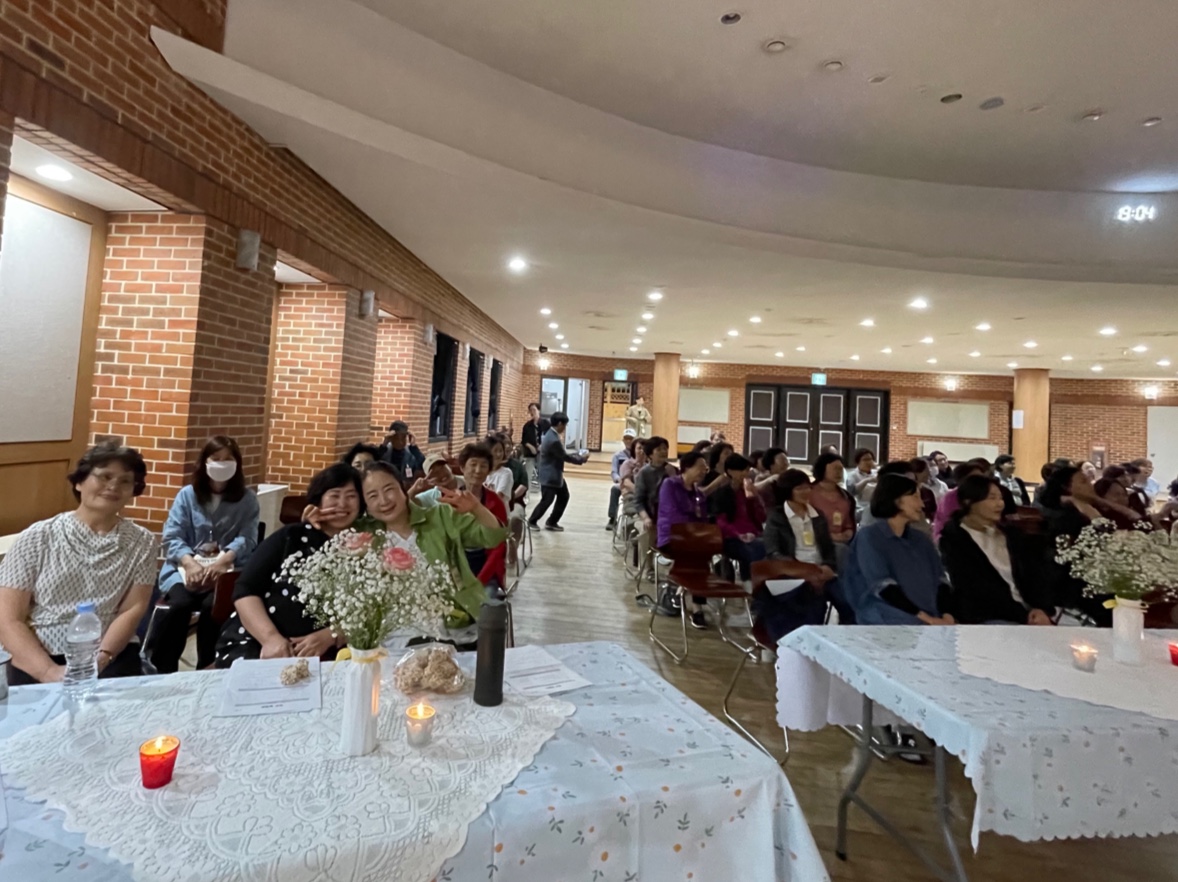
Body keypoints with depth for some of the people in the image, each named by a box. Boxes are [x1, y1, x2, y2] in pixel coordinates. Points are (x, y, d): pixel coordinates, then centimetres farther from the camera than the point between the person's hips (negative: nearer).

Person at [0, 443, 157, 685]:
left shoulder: (141, 542, 4)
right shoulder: (37, 538, 1)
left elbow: (133, 609, -2)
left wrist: (100, 660, -18)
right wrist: (49, 672, -16)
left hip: (113, 656, 1)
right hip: (38, 661, 0)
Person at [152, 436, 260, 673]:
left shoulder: (247, 499, 6)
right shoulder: (187, 494, 9)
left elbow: (247, 539, -5)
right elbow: (172, 537, 0)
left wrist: (222, 561, -24)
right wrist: (190, 563, -19)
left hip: (227, 569, -1)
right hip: (185, 566, 1)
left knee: (212, 605, -30)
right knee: (181, 603, -29)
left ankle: (205, 670, -13)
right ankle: (161, 670, -14)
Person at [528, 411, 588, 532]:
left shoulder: (552, 434, 5)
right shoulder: (554, 440, -28)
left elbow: (561, 454, 14)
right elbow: (564, 457, -18)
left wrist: (576, 455, 8)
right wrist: (581, 459, -5)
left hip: (555, 474, 11)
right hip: (550, 476, -11)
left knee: (563, 496, 14)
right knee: (547, 500, 1)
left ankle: (551, 522, 24)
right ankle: (532, 521, 20)